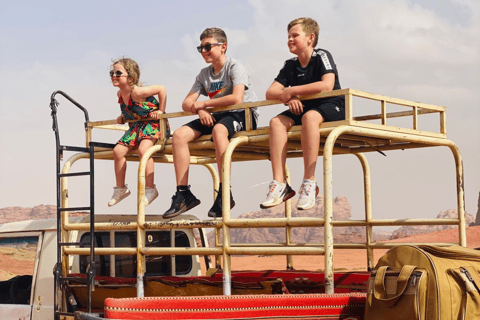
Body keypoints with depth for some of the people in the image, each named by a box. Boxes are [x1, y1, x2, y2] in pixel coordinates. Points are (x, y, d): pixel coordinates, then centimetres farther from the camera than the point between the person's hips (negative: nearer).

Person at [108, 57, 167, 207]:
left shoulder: (137, 91, -24)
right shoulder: (120, 93, 2)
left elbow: (161, 89, -20)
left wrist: (161, 111, -16)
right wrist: (123, 116, 9)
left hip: (153, 124, -9)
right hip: (136, 127, 9)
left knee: (142, 149, -32)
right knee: (118, 150, -3)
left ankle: (150, 189, -19)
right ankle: (120, 189, 13)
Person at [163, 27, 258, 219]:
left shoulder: (235, 67, -8)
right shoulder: (204, 74, 14)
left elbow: (236, 98, -24)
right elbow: (187, 103, 10)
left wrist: (204, 104, -14)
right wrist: (200, 110, -14)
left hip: (243, 115, -7)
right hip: (216, 117, 7)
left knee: (218, 129, -40)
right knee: (179, 135, -12)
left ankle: (224, 194, -38)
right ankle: (183, 193, -14)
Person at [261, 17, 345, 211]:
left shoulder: (322, 56, -7)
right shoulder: (290, 65, 11)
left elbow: (327, 85, -25)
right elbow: (270, 93, 6)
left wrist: (291, 91, -19)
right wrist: (288, 98, -18)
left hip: (331, 108, -6)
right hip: (301, 109, 6)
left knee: (309, 116, -38)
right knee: (277, 122, -20)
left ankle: (309, 182, -36)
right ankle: (279, 184, -29)